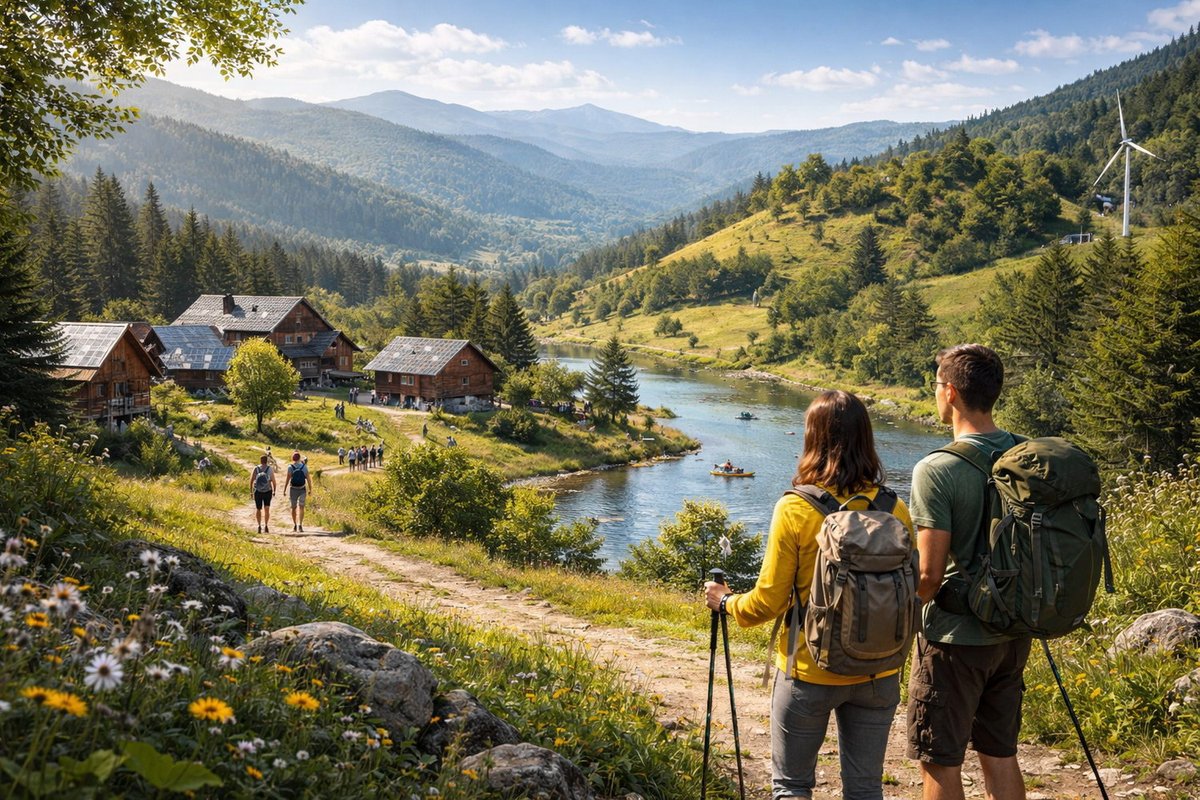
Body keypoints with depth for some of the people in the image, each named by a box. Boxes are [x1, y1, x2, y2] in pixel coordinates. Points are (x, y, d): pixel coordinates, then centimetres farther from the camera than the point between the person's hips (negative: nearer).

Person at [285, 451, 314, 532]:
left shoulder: (290, 467, -8)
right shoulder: (304, 466, -3)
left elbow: (288, 479, -13)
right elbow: (308, 478, -2)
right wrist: (310, 489, 5)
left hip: (293, 489, 0)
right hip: (302, 489, 0)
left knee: (293, 507, 15)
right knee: (301, 507, -3)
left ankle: (295, 525, 26)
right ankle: (300, 525, -20)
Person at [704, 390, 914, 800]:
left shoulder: (795, 509, -16)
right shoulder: (895, 510, -8)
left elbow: (768, 601, -12)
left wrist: (726, 602, 7)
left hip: (809, 673, -3)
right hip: (878, 674, 3)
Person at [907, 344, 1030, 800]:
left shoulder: (937, 470, -21)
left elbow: (929, 575, -21)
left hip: (955, 639, -7)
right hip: (1013, 634, 7)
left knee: (941, 763, 7)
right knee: (1000, 754, 19)